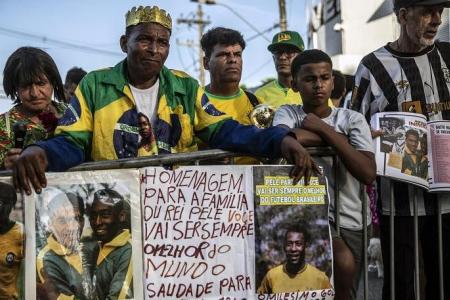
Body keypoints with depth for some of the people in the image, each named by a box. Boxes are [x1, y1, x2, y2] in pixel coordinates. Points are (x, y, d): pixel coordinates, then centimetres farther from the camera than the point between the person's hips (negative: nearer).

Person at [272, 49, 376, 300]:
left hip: (349, 221, 2)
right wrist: (340, 138, -10)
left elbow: (368, 174, -10)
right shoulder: (288, 113, 5)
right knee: (343, 262, -25)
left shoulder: (352, 119, 4)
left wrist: (324, 130, -9)